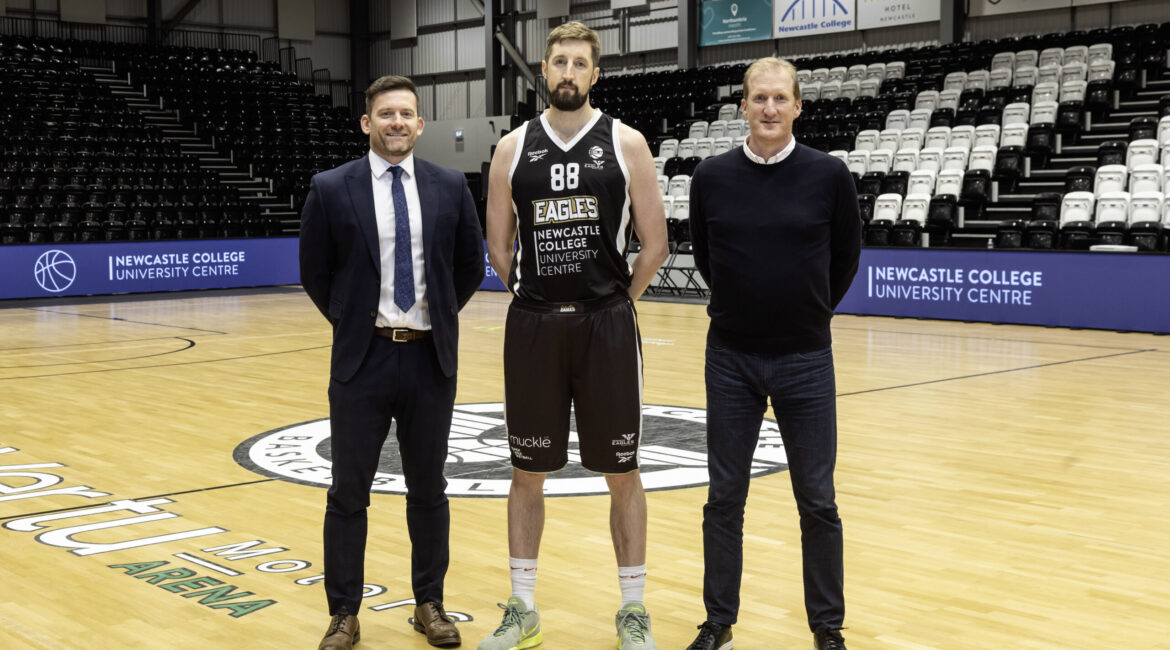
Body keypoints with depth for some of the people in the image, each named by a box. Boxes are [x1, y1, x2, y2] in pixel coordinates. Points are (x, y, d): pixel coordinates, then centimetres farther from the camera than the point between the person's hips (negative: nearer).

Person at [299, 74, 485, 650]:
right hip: (362, 360, -1)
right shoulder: (331, 189, -4)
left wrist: (438, 319, 9)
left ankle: (429, 604, 25)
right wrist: (352, 323, 5)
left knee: (428, 490, 11)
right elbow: (315, 272, 5)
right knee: (348, 494, 5)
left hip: (431, 359, 2)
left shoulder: (450, 187, 1)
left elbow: (470, 266, 11)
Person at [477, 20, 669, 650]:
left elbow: (654, 244, 1)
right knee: (527, 471, 9)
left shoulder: (625, 143, -1)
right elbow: (498, 246, 11)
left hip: (606, 326, -1)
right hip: (532, 327, 2)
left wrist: (613, 301, 5)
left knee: (621, 472, 5)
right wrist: (543, 294, 10)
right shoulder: (513, 148, 4)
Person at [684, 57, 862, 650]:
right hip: (730, 360, 1)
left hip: (806, 361, -1)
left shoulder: (828, 175, -5)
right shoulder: (712, 176, -2)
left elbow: (846, 253, 9)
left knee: (817, 504, 5)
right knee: (724, 499, 8)